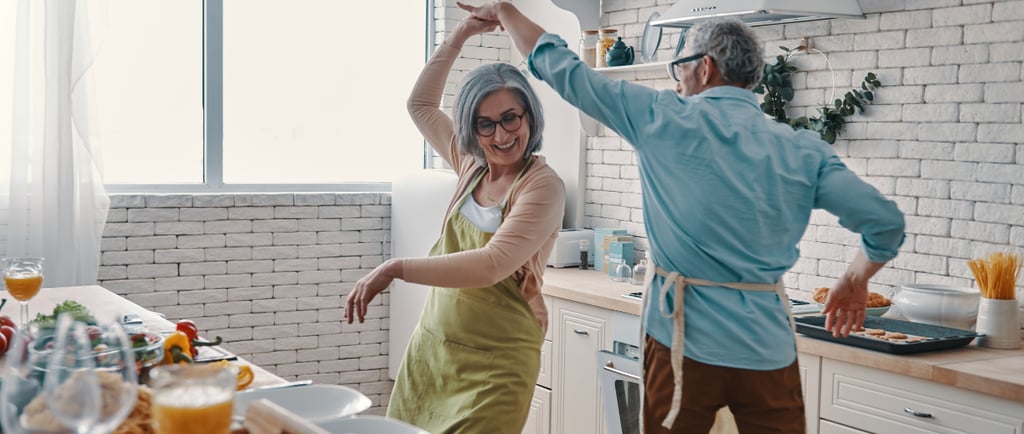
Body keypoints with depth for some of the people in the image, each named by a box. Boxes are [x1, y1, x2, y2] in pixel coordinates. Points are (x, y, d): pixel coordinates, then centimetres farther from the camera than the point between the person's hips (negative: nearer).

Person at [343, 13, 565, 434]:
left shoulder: (543, 186, -15)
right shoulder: (472, 165, 6)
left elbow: (490, 266, -26)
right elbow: (421, 105, 19)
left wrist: (397, 268, -26)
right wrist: (458, 36, 11)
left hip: (495, 364, -6)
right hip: (431, 348, 6)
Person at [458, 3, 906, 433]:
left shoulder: (663, 119, -5)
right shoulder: (803, 151, 2)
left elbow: (563, 69, 2)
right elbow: (885, 221, -2)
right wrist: (854, 281, 18)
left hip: (685, 338, -2)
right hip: (769, 349, 2)